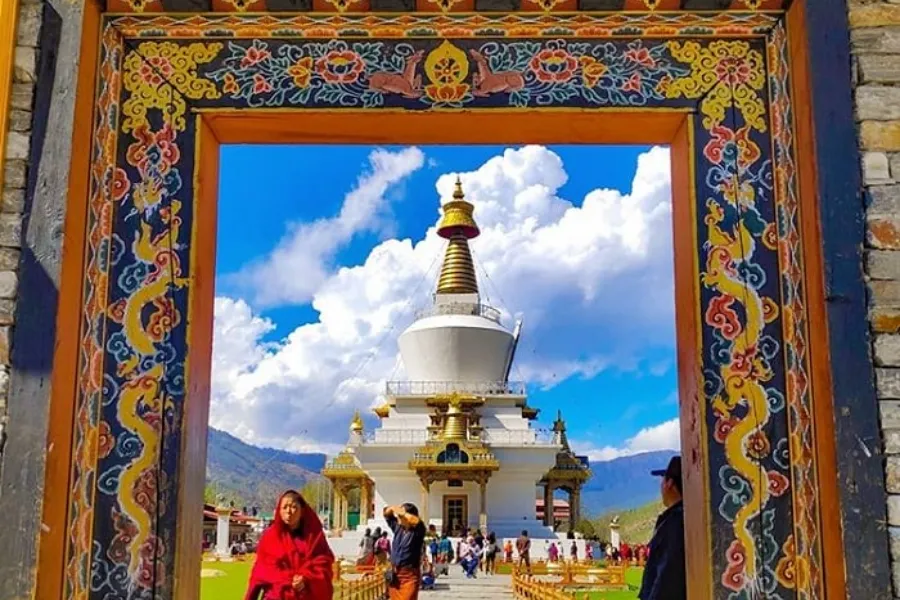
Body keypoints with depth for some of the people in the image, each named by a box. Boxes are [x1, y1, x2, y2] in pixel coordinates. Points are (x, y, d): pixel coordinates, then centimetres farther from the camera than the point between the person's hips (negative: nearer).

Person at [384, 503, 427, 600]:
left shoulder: (417, 531, -13)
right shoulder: (397, 527, 5)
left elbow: (417, 521, -36)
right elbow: (386, 514, 16)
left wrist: (401, 512, -26)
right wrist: (393, 508, -6)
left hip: (410, 575, -6)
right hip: (395, 574, 6)